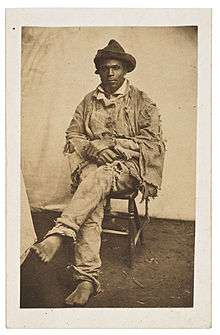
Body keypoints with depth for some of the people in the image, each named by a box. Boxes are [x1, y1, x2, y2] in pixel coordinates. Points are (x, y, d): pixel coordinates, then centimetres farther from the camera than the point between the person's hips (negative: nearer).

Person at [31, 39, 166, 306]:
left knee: (96, 178, -38)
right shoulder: (89, 101, 18)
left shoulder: (141, 102, 8)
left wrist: (114, 144, -11)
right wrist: (92, 147, -7)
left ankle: (58, 234, -49)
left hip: (127, 165, -2)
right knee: (92, 202, -31)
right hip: (92, 162, 2)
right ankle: (87, 279, -35)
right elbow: (72, 135, 15)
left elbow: (153, 141, 1)